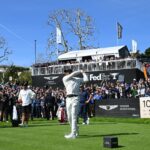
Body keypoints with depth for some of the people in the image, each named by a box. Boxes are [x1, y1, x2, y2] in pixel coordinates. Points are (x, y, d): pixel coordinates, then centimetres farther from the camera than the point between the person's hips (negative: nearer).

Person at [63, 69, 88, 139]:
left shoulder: (78, 79, 13)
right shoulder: (65, 78, 12)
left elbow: (86, 79, 3)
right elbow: (73, 74, 1)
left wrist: (83, 72, 16)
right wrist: (80, 71, 12)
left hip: (75, 98, -3)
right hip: (68, 99, 3)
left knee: (74, 116, -10)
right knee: (69, 117, 8)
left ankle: (73, 134, -11)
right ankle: (76, 130, 27)